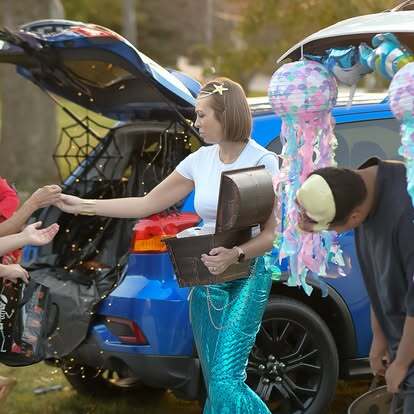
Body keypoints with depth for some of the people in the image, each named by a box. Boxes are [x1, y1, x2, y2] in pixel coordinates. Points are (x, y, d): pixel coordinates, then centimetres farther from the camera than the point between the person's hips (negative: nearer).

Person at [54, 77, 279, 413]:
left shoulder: (263, 162, -9)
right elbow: (147, 204, 11)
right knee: (216, 384, 6)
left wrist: (235, 255, -29)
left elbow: (271, 234, -10)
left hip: (247, 278, -6)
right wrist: (82, 205, 9)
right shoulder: (200, 161, 7)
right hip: (206, 279, 6)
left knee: (225, 381, -17)